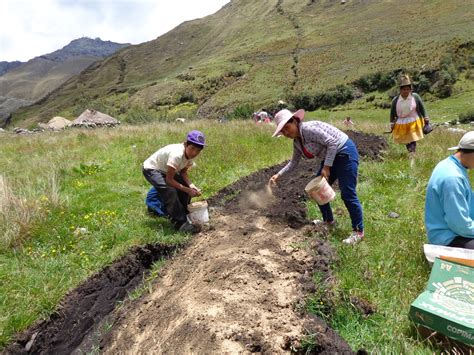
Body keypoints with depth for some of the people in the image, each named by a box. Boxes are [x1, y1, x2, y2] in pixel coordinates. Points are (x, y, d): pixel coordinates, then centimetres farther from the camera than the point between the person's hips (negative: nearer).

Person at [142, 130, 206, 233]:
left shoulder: (190, 154, -14)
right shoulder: (176, 154, -37)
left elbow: (183, 172, -4)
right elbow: (169, 180, -31)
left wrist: (191, 186, -21)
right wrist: (187, 190, -30)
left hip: (165, 170, 8)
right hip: (151, 169, -8)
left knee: (186, 186, -4)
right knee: (170, 191, -27)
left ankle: (183, 215, 12)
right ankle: (180, 223, -17)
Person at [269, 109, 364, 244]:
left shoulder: (308, 129, -23)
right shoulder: (297, 142, 5)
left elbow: (332, 142, -26)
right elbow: (294, 162, 16)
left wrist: (326, 167, -24)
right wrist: (278, 175, 7)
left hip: (345, 153, -10)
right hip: (331, 157, 10)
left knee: (347, 194, -9)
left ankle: (358, 231, 4)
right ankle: (328, 220, 29)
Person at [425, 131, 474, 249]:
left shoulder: (452, 165, 3)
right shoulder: (452, 178, -28)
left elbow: (464, 202, 15)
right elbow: (460, 225, -25)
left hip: (452, 226, 10)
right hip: (448, 238, -10)